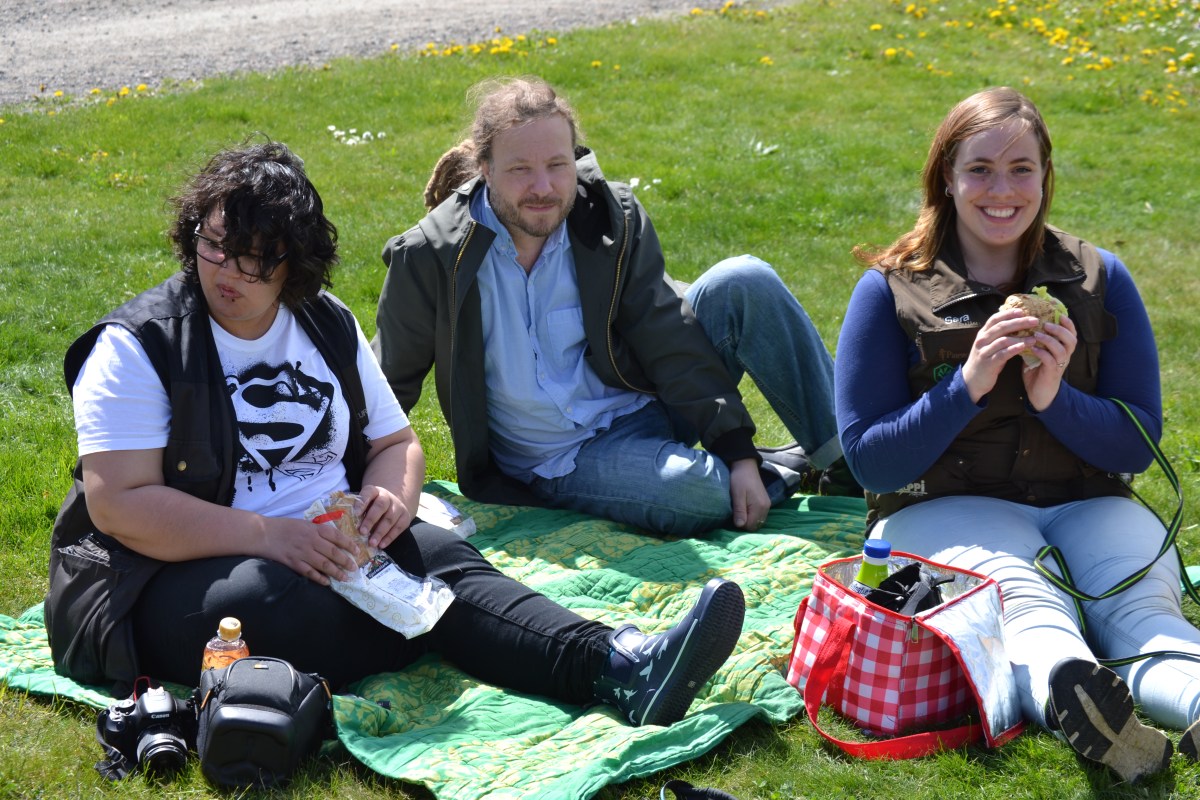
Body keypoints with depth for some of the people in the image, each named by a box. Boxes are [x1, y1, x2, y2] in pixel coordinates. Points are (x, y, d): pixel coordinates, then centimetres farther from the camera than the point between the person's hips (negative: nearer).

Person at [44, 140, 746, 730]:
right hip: (175, 571, -4)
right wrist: (267, 536, -25)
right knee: (279, 600, -36)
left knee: (441, 559, -22)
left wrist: (392, 496, -8)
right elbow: (117, 502, -16)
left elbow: (396, 442, 18)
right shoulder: (137, 346, -6)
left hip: (327, 545, 5)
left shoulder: (330, 327, 12)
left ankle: (617, 665, -44)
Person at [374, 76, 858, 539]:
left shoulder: (612, 218, -6)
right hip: (557, 464, -3)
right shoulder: (430, 259, -13)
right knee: (698, 491, -35)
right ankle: (794, 471, -1)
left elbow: (671, 342, -6)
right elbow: (389, 384, 0)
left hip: (644, 409, 4)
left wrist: (739, 453, -13)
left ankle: (843, 458, -6)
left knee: (743, 283, -17)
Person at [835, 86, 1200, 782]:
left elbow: (1139, 444, 6)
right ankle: (1072, 699, -70)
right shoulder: (891, 290, 1)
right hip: (943, 508, -3)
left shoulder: (1099, 279, 7)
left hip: (1085, 503, 3)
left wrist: (1056, 399, -14)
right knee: (1027, 607, -38)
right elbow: (870, 460, -3)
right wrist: (967, 387, -17)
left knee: (1144, 607, -32)